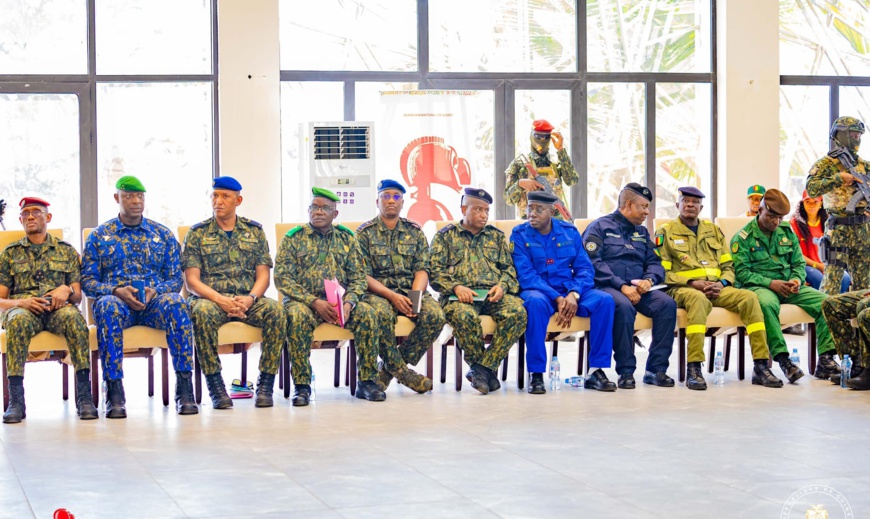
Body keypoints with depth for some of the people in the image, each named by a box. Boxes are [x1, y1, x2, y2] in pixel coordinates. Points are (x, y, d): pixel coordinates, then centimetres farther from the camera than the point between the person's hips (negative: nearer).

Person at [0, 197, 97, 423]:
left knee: (74, 318, -37)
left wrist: (67, 290, -8)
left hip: (58, 308, 0)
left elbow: (78, 296, 17)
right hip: (23, 308, 0)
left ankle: (84, 396, -40)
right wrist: (19, 302, -9)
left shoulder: (66, 251, 21)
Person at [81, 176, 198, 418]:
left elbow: (175, 279, 11)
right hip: (117, 300, -1)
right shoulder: (99, 236, 13)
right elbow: (87, 281, 6)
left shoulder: (163, 234, 16)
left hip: (154, 301, 1)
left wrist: (155, 291, -11)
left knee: (175, 303, -35)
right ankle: (114, 393, -39)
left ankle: (185, 388, -36)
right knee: (107, 306, -38)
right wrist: (117, 290, -13)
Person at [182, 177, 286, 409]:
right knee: (202, 312, -37)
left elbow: (263, 275, 8)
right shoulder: (197, 233, 7)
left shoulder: (254, 231, 14)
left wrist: (250, 298, -14)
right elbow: (191, 281, -1)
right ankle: (215, 385, -29)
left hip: (247, 299, 2)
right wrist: (221, 300, -18)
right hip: (210, 298, -2)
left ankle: (266, 383, -24)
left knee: (275, 309, -30)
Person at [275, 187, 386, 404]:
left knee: (368, 313, -25)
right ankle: (301, 385, -27)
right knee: (298, 317, -36)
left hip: (340, 301, 2)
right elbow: (282, 278, -5)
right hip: (304, 300, -2)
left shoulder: (346, 238, 12)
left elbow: (358, 277, 8)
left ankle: (366, 381, -17)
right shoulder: (293, 238, 4)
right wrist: (314, 302, -18)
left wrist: (348, 303, -13)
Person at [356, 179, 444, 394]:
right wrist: (391, 295, -19)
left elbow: (422, 270, 5)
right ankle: (401, 370, -19)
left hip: (411, 290, 3)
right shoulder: (365, 233, 4)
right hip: (377, 293, -3)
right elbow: (363, 275, -4)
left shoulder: (414, 231, 14)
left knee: (435, 315, -28)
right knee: (381, 313, -39)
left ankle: (388, 368, -14)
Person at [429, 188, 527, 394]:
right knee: (463, 315, -39)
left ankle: (482, 367, -26)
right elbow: (435, 271, 5)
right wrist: (455, 287, -14)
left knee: (517, 311, -31)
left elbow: (509, 268, 18)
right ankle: (485, 370, -20)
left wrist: (502, 286, -4)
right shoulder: (445, 236, 16)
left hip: (494, 294, 3)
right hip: (460, 294, -3)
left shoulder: (496, 236, 25)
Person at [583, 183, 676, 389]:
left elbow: (655, 263, 18)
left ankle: (656, 369, -18)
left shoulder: (641, 232, 23)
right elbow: (593, 263, -9)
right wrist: (622, 286, -18)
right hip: (606, 287, -6)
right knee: (623, 306, -38)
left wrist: (649, 280, -6)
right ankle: (626, 371, -27)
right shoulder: (600, 227, 4)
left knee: (667, 304, -22)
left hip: (638, 289, 6)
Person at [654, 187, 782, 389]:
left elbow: (728, 266, 19)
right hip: (682, 289, -5)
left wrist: (722, 283, -4)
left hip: (717, 288, 5)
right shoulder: (666, 232, 8)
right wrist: (693, 283, -13)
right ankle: (693, 369, -43)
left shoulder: (713, 230, 22)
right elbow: (662, 272, -2)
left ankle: (761, 366, -23)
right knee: (699, 299, -41)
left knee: (749, 297, -23)